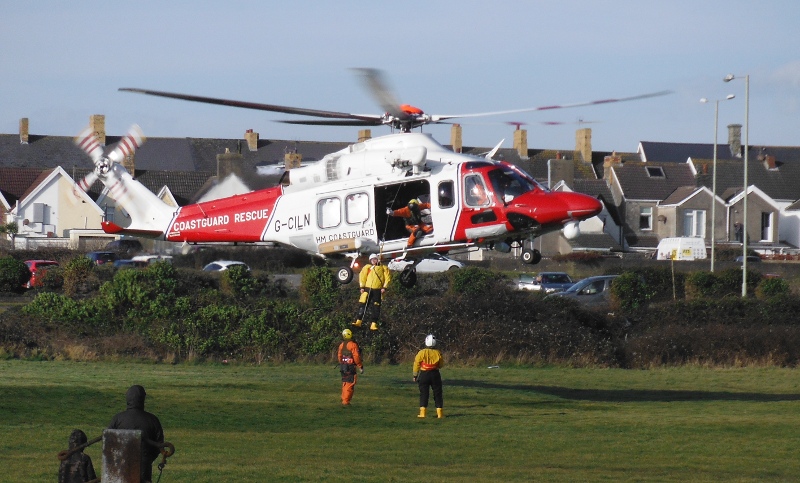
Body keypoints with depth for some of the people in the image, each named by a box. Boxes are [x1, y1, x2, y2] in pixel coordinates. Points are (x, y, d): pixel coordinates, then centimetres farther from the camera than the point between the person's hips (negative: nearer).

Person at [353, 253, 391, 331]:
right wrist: (362, 287, 0)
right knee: (362, 305, -4)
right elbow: (362, 276, 9)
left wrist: (384, 287, -4)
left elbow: (387, 277, 5)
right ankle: (359, 321, 0)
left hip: (378, 290, -1)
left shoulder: (383, 268, 8)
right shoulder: (367, 267, 9)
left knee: (375, 308, -1)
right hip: (367, 289, 1)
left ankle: (373, 324, 0)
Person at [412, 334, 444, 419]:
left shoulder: (421, 353, -10)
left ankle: (422, 412, -1)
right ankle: (439, 412, 8)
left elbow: (416, 365, -5)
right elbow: (441, 365, 8)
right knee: (437, 393, 9)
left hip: (424, 375, -1)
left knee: (424, 393, 5)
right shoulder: (438, 353, -4)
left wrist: (415, 375, 6)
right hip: (435, 375, 1)